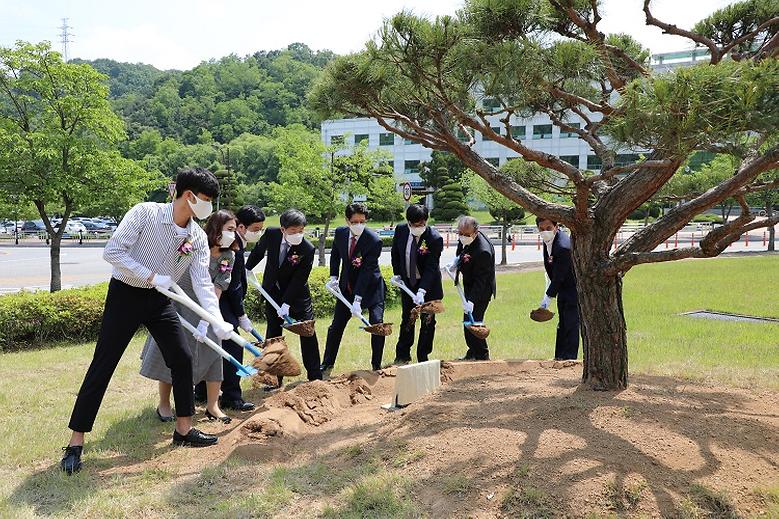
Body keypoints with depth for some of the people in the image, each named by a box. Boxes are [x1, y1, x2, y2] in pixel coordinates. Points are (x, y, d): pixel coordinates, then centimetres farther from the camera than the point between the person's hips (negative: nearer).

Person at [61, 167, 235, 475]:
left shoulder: (198, 238, -4)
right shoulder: (145, 213, -18)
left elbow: (202, 283, -9)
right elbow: (112, 251, -21)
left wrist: (217, 321, -21)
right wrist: (152, 277, -26)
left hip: (160, 301, 5)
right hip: (125, 295, -5)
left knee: (182, 359, 3)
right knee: (102, 366, -4)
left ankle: (184, 430, 18)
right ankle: (75, 443, 5)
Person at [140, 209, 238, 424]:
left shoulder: (229, 257, -8)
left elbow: (216, 292, -11)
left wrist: (205, 322, -18)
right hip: (175, 303, -4)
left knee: (212, 352, -1)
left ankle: (212, 406, 9)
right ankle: (164, 404, 18)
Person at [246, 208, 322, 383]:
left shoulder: (308, 249, -26)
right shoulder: (271, 234, -17)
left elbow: (299, 279, -23)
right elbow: (259, 251, 6)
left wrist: (286, 303, -25)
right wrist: (247, 269, 16)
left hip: (297, 294, -3)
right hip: (273, 292, 3)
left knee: (308, 333, 0)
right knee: (273, 334, 6)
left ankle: (315, 376, 12)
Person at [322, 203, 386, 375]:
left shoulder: (374, 241, -24)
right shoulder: (340, 233, -9)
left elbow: (366, 271, -28)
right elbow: (335, 254, 13)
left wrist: (357, 300, -31)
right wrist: (334, 276, 2)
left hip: (371, 287, -4)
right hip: (347, 287, 4)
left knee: (377, 325, -12)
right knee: (336, 326, 6)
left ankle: (376, 366, 5)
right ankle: (327, 365, 20)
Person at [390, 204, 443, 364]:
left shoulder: (435, 239, -24)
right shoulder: (400, 230, -11)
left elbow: (431, 268, -26)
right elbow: (395, 253, 8)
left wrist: (422, 291, -35)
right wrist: (397, 273, 2)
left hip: (428, 285, -3)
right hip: (407, 282, 4)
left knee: (428, 321, 3)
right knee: (407, 319, 13)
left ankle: (423, 357, 15)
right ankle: (402, 355, 24)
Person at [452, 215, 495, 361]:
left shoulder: (483, 251, -33)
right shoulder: (465, 240, -6)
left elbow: (480, 280, -31)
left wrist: (471, 300, -36)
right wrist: (457, 260, -3)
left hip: (481, 291, -10)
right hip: (470, 287, 10)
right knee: (468, 321, 20)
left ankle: (482, 356, 5)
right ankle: (472, 353, 37)